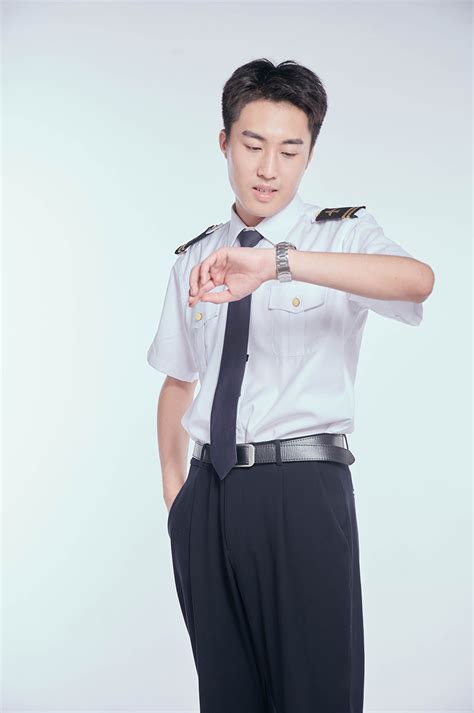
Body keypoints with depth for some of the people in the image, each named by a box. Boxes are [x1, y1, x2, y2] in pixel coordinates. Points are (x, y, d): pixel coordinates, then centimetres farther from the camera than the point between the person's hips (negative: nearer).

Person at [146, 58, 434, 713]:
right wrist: (173, 482, 11)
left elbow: (417, 280, -24)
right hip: (209, 495, 5)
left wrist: (277, 261, -34)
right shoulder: (194, 261, 14)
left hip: (303, 490, -4)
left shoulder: (343, 234, -1)